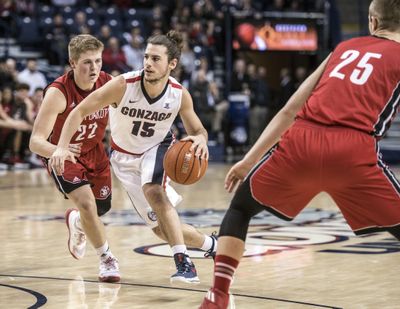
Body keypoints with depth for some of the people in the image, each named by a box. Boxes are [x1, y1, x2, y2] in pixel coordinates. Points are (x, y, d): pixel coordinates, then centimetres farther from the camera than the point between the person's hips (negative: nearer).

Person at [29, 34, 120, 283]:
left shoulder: (108, 84, -20)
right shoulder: (58, 93, -32)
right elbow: (35, 141, -35)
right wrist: (58, 151, -57)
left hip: (93, 151, 5)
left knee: (102, 208, 13)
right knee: (87, 203, -23)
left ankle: (76, 221, 51)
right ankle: (107, 259, 0)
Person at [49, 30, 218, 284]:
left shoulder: (180, 94, -22)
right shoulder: (123, 86, -28)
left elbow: (197, 129, -6)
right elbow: (79, 112, -22)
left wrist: (200, 139, -31)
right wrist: (62, 147, -36)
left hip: (157, 148, -1)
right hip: (125, 157, 1)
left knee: (154, 192, -35)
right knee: (163, 228, 0)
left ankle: (184, 262, -32)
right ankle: (210, 244, 28)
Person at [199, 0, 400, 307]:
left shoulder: (345, 48, 27)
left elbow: (289, 111, 26)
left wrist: (249, 160, 30)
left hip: (300, 142, 4)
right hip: (353, 152, -3)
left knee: (240, 207, 28)